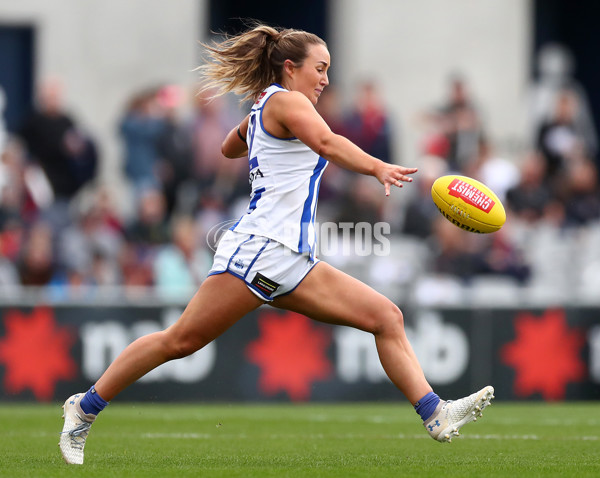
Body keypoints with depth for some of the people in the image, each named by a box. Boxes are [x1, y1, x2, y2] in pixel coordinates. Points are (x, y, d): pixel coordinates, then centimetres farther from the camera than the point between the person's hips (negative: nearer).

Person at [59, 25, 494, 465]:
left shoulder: (263, 111, 23)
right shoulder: (285, 101, -5)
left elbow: (230, 148, 45)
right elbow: (326, 142, -27)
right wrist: (378, 168, -42)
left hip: (293, 262, 10)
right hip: (258, 249, -10)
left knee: (386, 317, -2)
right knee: (182, 340, -6)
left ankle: (436, 415, -9)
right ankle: (85, 408, 5)